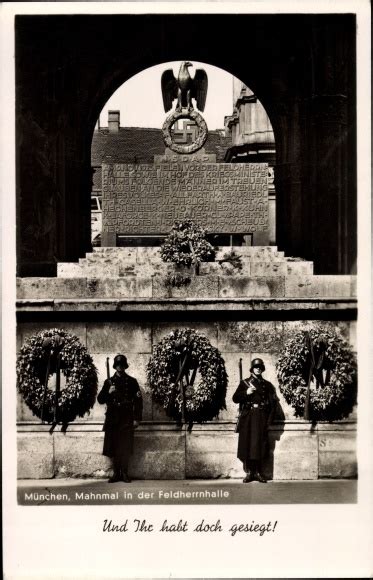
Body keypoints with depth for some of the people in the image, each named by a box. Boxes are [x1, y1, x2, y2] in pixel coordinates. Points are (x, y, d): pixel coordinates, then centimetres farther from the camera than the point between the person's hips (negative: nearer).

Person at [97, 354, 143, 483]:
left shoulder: (132, 382, 7)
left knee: (126, 448, -4)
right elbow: (100, 399, 8)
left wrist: (137, 419, -1)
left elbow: (138, 401, 5)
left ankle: (124, 473, 4)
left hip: (127, 419, -1)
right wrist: (108, 392, -11)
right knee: (113, 448, 0)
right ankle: (116, 473, 7)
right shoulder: (109, 382, 10)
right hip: (112, 419, 1)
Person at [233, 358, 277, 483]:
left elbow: (273, 403, 7)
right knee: (247, 444, -4)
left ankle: (258, 472, 1)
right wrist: (246, 393, -11)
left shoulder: (267, 385, 12)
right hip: (247, 417, 0)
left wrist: (269, 420, -2)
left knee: (260, 445, -4)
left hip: (261, 418, 0)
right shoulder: (244, 383, 11)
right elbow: (235, 398, 5)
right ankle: (249, 472, 1)